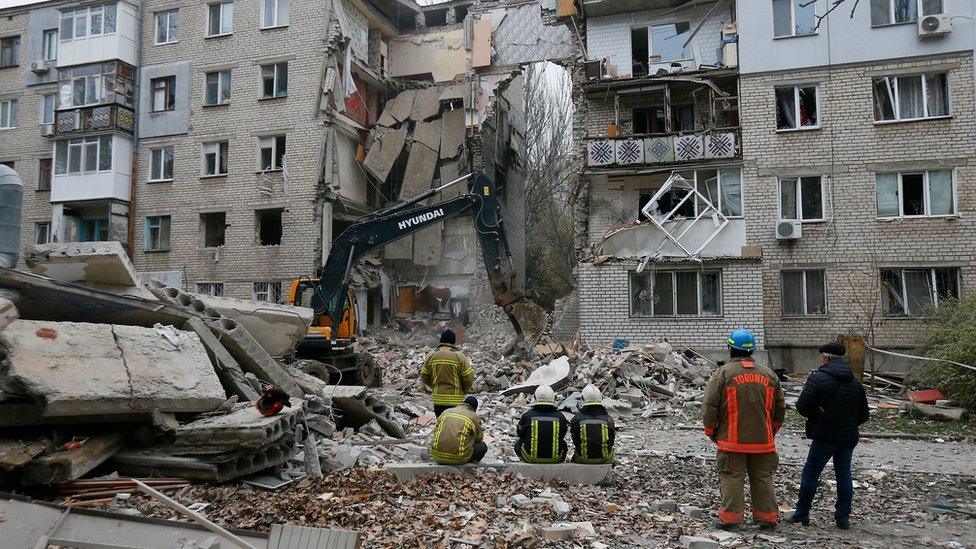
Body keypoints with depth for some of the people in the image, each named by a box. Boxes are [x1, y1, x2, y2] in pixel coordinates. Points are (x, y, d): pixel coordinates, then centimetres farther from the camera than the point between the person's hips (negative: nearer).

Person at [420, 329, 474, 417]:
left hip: (438, 398, 3)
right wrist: (464, 391, 8)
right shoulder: (459, 356, -9)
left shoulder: (432, 355, 2)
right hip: (456, 400, -3)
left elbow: (424, 376, 7)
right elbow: (469, 377, -10)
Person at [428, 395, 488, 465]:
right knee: (483, 446, 19)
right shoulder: (474, 417, 1)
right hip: (459, 458, -4)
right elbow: (479, 438, 12)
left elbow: (436, 431, 18)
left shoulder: (446, 412, 13)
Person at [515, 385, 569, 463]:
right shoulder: (560, 416, -10)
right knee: (563, 444, 32)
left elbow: (520, 433, 6)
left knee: (518, 443, 29)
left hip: (530, 459, -1)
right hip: (555, 459, 1)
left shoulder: (527, 415, -13)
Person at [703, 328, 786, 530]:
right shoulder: (768, 374, 6)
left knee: (732, 478, 3)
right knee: (762, 478, 14)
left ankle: (730, 517, 5)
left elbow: (710, 406, -9)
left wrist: (710, 431, 5)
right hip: (762, 440, 4)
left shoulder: (723, 373, -9)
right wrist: (771, 431, 25)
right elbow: (780, 407, 13)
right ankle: (767, 517, 19)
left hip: (732, 440, -4)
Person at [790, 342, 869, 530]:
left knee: (811, 473, 5)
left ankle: (802, 513, 11)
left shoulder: (818, 378, -13)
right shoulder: (856, 382, 8)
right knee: (844, 474, 12)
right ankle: (843, 517, 14)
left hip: (825, 436, -5)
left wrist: (814, 414, 3)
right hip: (849, 437, 6)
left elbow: (802, 407, -18)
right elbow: (863, 414, 12)